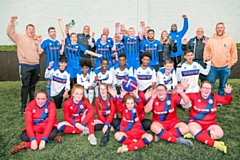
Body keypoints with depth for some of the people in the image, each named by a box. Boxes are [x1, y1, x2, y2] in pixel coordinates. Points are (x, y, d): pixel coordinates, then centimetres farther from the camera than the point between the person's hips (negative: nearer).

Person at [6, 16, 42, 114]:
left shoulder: (36, 40, 14)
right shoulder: (20, 38, 3)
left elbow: (39, 52, 8)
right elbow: (9, 32, -9)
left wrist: (39, 42, 0)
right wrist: (12, 21, -19)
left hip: (36, 65, 4)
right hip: (25, 66, -4)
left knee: (33, 86, 13)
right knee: (25, 86, -7)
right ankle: (23, 106, 1)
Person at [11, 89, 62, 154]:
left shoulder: (51, 105, -20)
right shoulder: (30, 105, -14)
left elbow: (51, 122, -26)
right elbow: (28, 122, -20)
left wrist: (43, 140, -34)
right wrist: (33, 139, -31)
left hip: (47, 127, -1)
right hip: (35, 128, 2)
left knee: (53, 133, -34)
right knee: (23, 136, -26)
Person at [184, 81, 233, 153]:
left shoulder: (214, 97, -1)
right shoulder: (195, 96, -9)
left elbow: (227, 101, 5)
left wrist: (228, 94, -15)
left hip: (210, 123, 4)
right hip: (195, 121, -3)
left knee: (219, 133, -23)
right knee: (194, 130, -37)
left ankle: (195, 134, -20)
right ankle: (215, 143, -33)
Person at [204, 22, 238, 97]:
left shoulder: (230, 40, 0)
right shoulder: (210, 40, 0)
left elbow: (234, 53, 5)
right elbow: (206, 52, 4)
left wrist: (231, 63, 2)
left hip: (225, 68, 1)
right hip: (213, 67, 0)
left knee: (223, 85, 13)